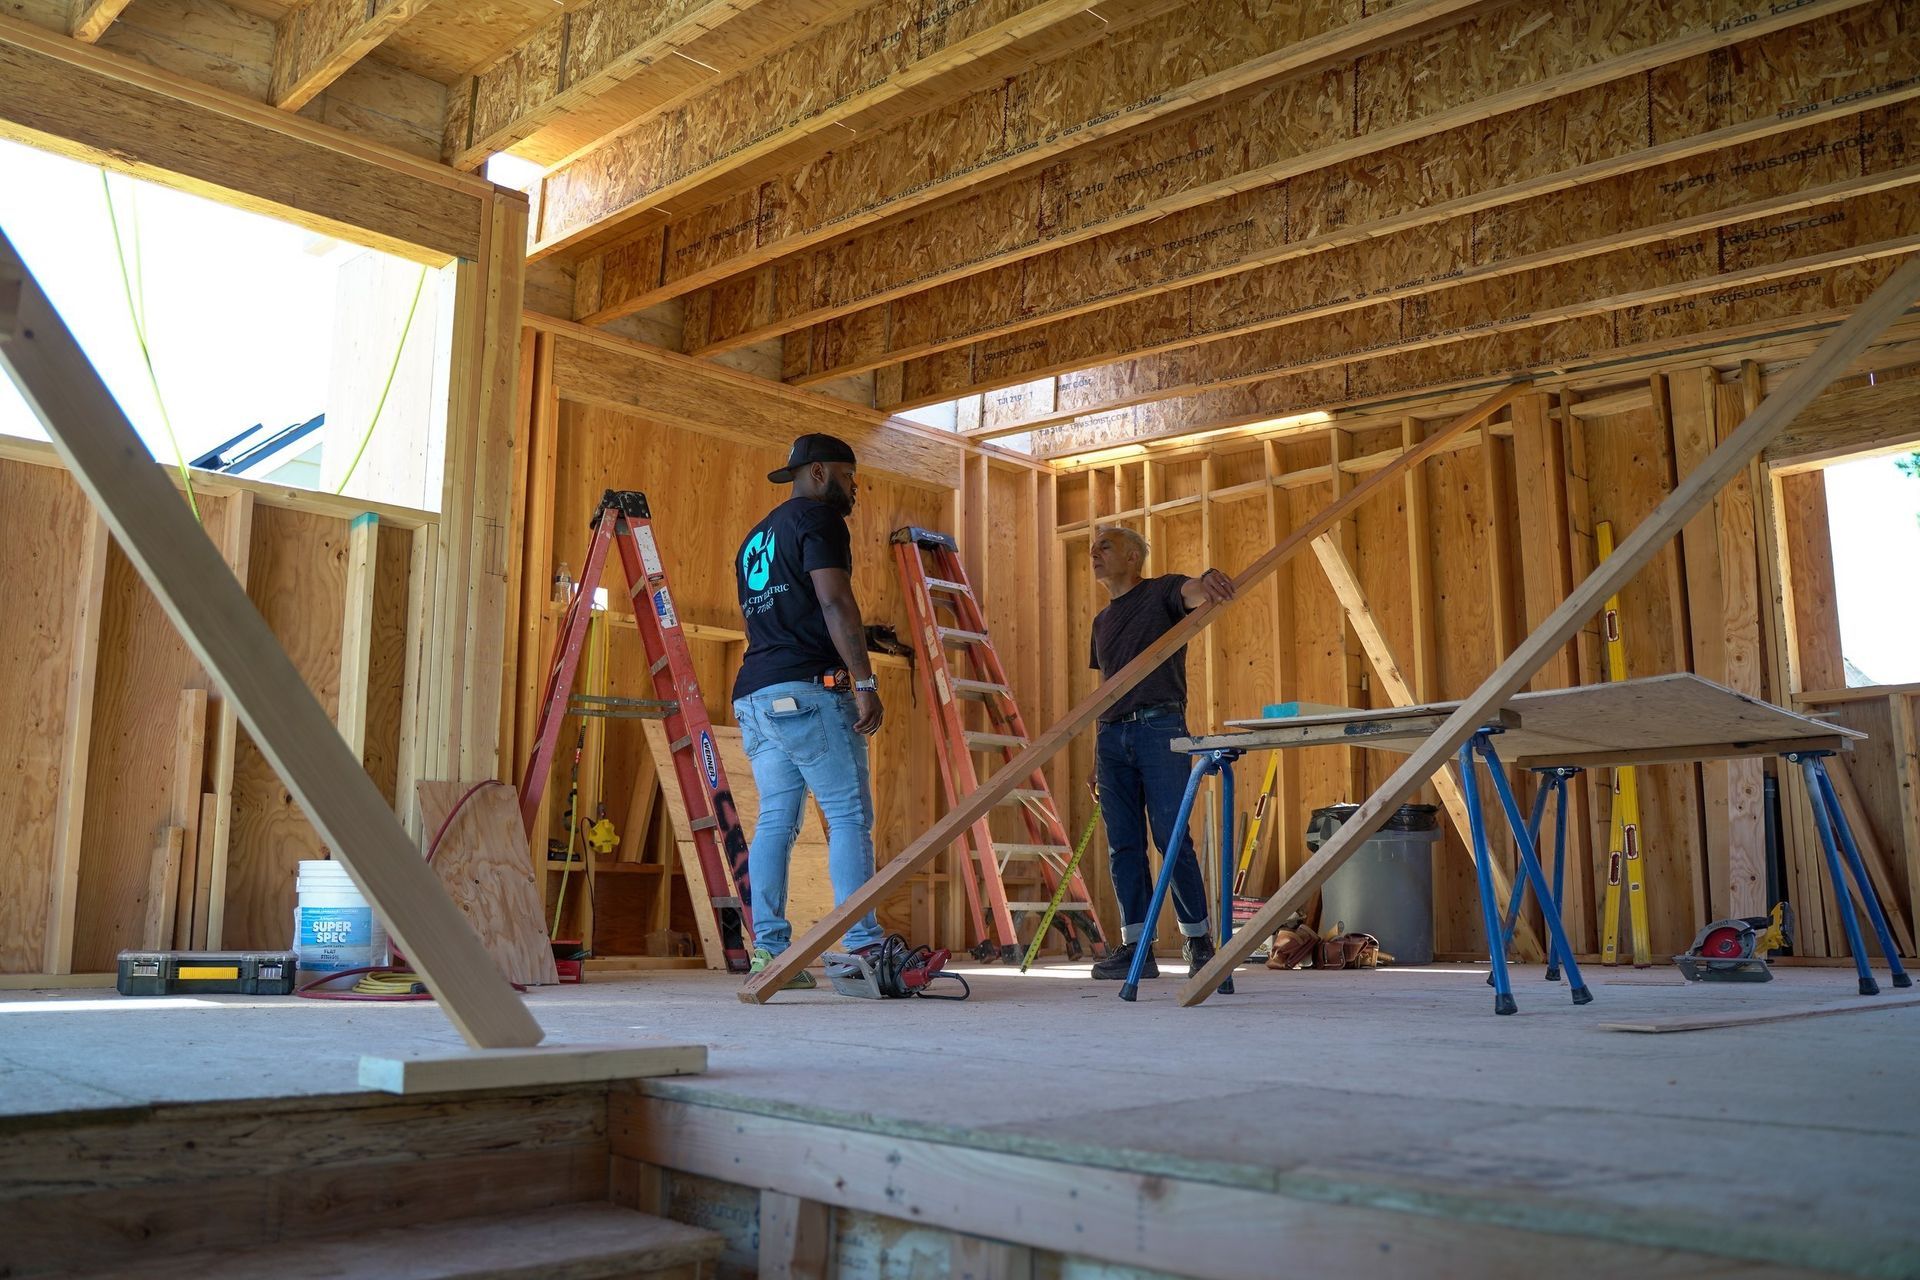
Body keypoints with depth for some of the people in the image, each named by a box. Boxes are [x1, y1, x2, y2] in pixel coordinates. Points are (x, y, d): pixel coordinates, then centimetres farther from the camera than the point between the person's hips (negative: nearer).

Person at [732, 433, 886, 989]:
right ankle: (862, 948, -11)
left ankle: (768, 951, 3)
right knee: (849, 816, -7)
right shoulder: (818, 518, -1)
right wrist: (865, 681, -16)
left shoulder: (755, 537, 27)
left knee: (775, 821, 6)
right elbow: (836, 601, -14)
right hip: (808, 691, -8)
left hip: (754, 694, 9)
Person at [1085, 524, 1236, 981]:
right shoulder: (1102, 621, 23)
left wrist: (1209, 580, -45)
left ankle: (1199, 939, 3)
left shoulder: (1162, 592, 4)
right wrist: (1096, 759, 19)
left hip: (1159, 729, -6)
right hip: (1112, 736, 6)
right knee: (1123, 846, 3)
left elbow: (1193, 592, -19)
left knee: (1173, 839, -8)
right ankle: (1136, 948, 6)